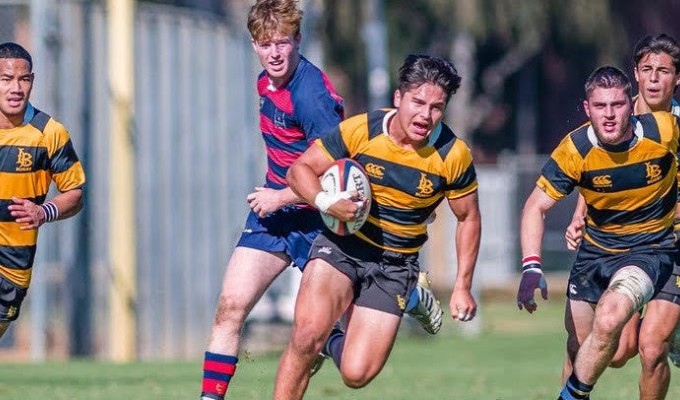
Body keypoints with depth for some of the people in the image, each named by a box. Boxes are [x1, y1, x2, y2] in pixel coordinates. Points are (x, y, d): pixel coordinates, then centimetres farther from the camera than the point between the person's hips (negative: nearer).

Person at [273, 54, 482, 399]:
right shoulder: (360, 130, -14)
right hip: (342, 245, -1)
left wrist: (462, 287, 3)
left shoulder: (453, 155, -10)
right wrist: (325, 202, -24)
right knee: (307, 335, -26)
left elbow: (468, 219, 5)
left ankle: (334, 342, 27)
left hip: (394, 266, 1)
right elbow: (300, 169, -4)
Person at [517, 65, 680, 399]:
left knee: (608, 322, -28)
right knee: (578, 345, 10)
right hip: (596, 248, 3)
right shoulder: (575, 150, -20)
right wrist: (531, 266, -28)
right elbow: (536, 206, -14)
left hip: (650, 248, -3)